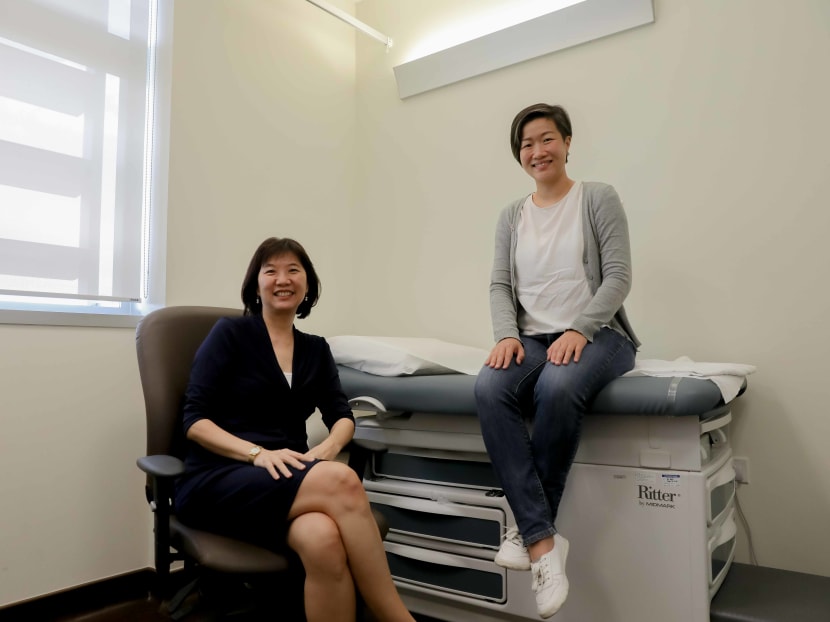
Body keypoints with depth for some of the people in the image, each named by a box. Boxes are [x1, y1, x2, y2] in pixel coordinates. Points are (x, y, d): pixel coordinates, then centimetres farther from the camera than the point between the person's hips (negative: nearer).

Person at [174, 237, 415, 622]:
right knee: (340, 480, -34)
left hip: (287, 481, 4)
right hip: (218, 480, -3)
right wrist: (257, 453, -21)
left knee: (323, 538, -36)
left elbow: (343, 417, 9)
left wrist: (327, 449, -15)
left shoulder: (315, 349, 16)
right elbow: (194, 420, -5)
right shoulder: (230, 333, 1)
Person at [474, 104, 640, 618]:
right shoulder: (512, 216, 15)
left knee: (558, 388, -38)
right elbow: (501, 285, 8)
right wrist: (507, 334, -11)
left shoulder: (599, 198, 4)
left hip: (597, 335, -3)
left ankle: (530, 528, -17)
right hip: (533, 338, 3)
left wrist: (579, 330, -19)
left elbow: (619, 276, -4)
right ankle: (542, 539, -28)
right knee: (489, 388, -31)